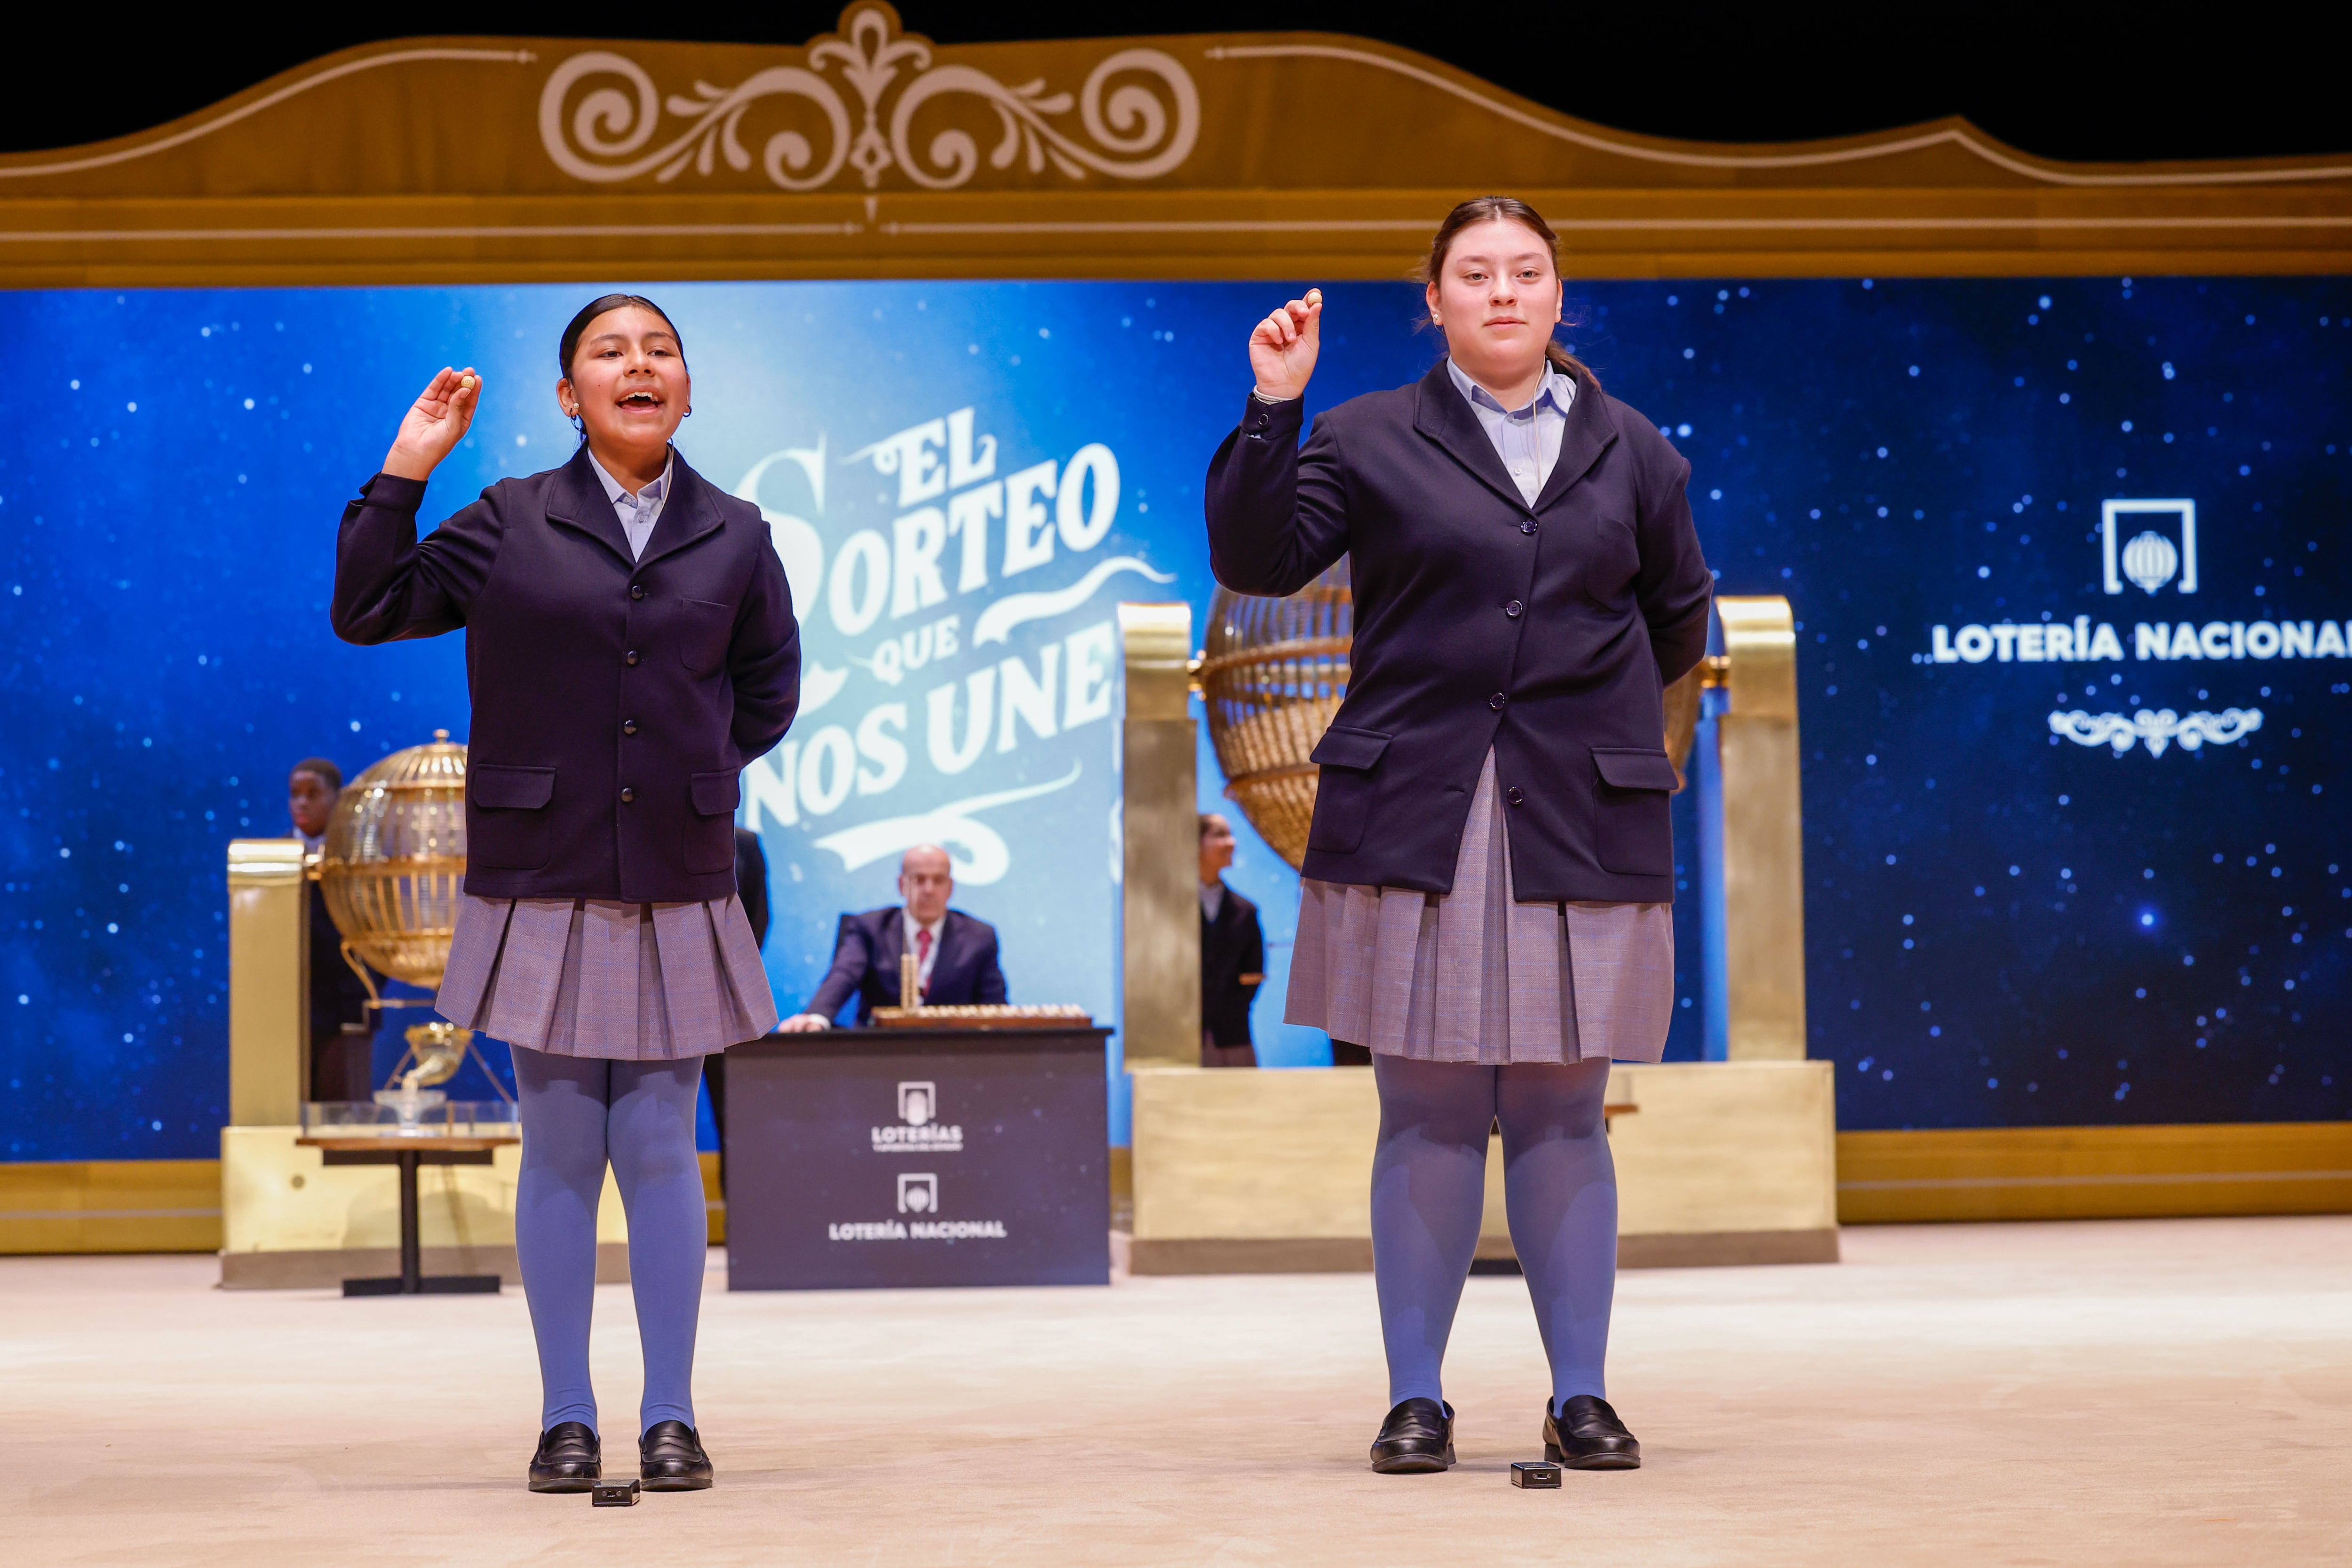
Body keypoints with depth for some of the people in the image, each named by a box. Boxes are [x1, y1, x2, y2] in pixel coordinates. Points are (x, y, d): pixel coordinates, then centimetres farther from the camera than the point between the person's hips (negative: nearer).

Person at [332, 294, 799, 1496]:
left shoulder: (733, 538, 6)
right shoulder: (510, 523, 2)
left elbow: (767, 690, 19)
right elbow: (367, 609, -1)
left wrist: (694, 767, 8)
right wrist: (405, 471, -5)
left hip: (675, 889, 1)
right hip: (542, 884, -1)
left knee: (660, 1150, 3)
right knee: (560, 1150, 3)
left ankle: (670, 1418, 9)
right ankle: (566, 1418, 9)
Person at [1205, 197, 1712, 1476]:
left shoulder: (1629, 451, 12)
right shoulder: (1369, 441, 5)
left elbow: (1678, 621, 20)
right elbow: (1255, 559, -5)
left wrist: (1586, 705, 14)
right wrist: (1272, 413, -12)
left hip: (1581, 828, 1)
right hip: (1416, 827, -1)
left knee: (1561, 1115, 5)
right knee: (1428, 1113, 1)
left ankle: (1580, 1396, 12)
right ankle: (1415, 1399, 8)